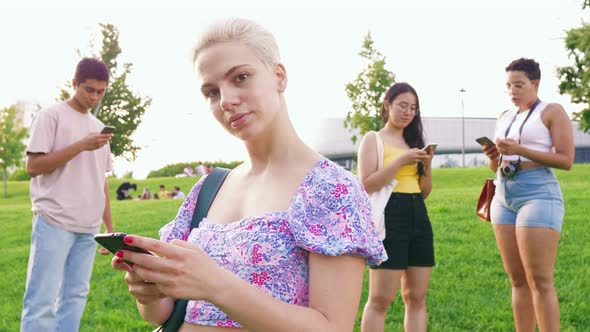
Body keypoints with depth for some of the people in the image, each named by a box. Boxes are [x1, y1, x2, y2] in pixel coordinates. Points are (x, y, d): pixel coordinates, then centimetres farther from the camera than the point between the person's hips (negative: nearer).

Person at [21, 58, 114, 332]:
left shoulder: (98, 127, 18)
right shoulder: (51, 116, 0)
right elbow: (33, 166, -9)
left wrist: (110, 227, 16)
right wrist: (81, 145, -14)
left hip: (88, 227, 6)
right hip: (55, 222, -6)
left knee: (74, 297, 7)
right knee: (42, 302, -7)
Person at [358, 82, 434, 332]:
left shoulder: (413, 141, 19)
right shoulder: (373, 139, 2)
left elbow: (425, 192, 18)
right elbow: (366, 185, -11)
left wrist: (427, 166, 0)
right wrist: (401, 161, -15)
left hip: (418, 218, 7)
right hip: (389, 217, -6)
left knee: (416, 297, 6)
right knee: (380, 299, -7)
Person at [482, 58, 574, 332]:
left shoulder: (552, 112, -1)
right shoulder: (505, 118, 18)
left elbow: (566, 160, -10)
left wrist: (520, 150, -18)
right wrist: (493, 156, -1)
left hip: (538, 194, -7)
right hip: (504, 197, 7)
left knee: (540, 281, -11)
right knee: (517, 280, 8)